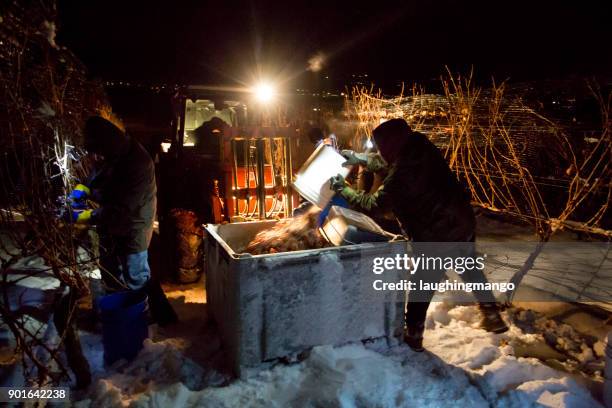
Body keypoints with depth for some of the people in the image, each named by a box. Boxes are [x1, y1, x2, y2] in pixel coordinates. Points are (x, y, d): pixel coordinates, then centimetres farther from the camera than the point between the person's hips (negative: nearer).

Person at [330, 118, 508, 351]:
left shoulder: (401, 176, -25)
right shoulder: (421, 146, -2)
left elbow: (373, 203, -10)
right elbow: (388, 161, 16)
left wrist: (343, 189, 1)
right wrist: (359, 159, 16)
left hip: (436, 237, -8)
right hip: (463, 221, 8)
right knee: (471, 270, 27)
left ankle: (413, 336, 26)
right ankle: (492, 316, 41)